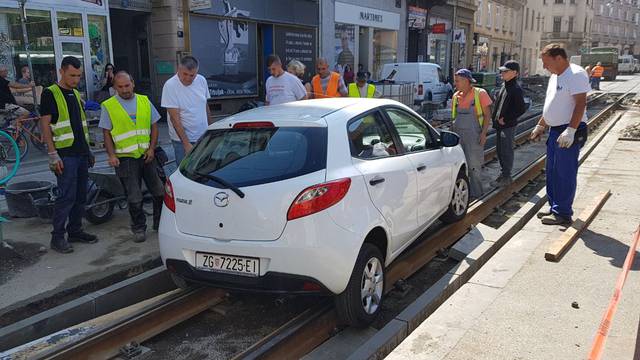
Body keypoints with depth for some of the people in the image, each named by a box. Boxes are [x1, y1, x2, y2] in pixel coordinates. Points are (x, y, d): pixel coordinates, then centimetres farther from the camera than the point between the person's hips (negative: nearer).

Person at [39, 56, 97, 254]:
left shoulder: (76, 94, 16)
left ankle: (75, 231, 21)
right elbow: (45, 124, -11)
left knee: (80, 196, 11)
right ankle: (57, 237, 2)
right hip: (65, 155, -7)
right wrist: (53, 154, -16)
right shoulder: (50, 94, -6)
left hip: (81, 154, 7)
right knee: (66, 196, -7)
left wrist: (88, 150, 20)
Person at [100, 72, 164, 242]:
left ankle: (159, 223, 25)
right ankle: (139, 228, 15)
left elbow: (154, 126, 10)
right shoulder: (108, 106, 0)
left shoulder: (145, 101, 8)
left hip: (146, 156, 3)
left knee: (159, 192, 7)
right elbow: (107, 134, 0)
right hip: (125, 158, -3)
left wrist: (152, 148, -2)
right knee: (134, 198, -1)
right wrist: (112, 155, -12)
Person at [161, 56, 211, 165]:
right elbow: (175, 118, -17)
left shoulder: (202, 80, 1)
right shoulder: (170, 86, -14)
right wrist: (186, 143, -21)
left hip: (203, 137, 5)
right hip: (182, 140, -5)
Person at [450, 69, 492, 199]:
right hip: (458, 134, 5)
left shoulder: (480, 93, -5)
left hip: (474, 135, -4)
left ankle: (476, 192, 12)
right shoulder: (456, 96, 8)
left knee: (474, 164, 0)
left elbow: (487, 115, -4)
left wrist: (484, 133, -12)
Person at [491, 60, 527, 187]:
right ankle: (503, 173, 29)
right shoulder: (504, 85, 11)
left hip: (508, 126, -9)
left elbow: (521, 109, -17)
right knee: (499, 150, 16)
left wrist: (506, 119, -15)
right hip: (499, 125, 9)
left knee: (506, 151, -1)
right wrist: (495, 117, 10)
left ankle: (506, 177, 9)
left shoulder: (516, 89, -15)